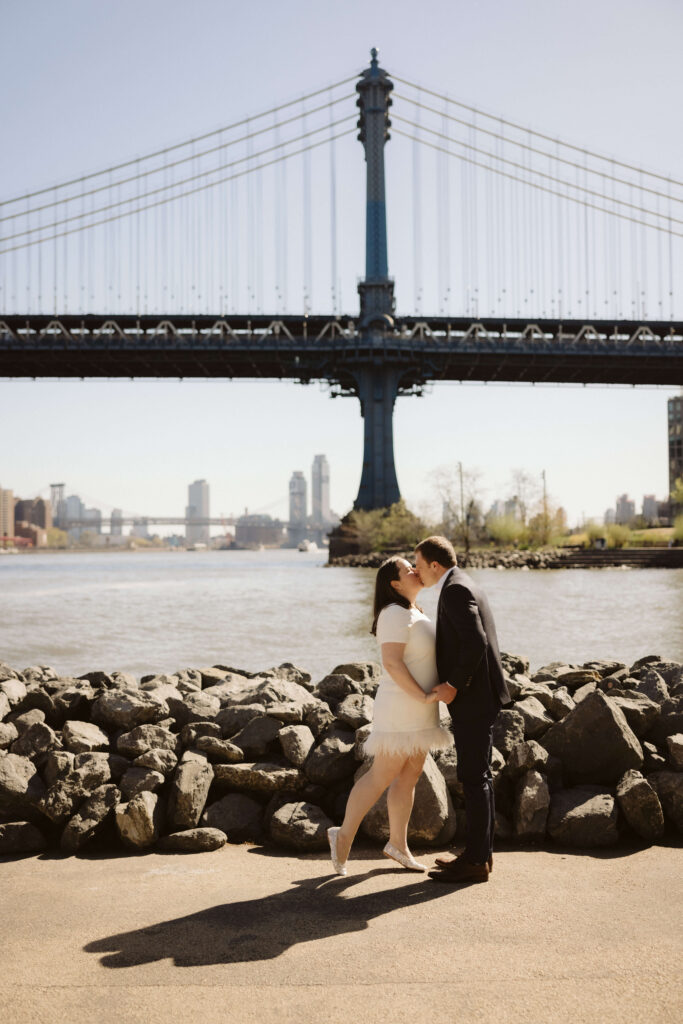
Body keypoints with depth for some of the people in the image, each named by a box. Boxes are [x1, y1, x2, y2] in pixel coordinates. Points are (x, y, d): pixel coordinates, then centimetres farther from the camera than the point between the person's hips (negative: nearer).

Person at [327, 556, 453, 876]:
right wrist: (423, 696, -25)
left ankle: (397, 843, 22)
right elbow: (392, 662, -26)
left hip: (418, 711, 9)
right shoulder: (395, 614, -18)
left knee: (409, 777, 12)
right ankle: (344, 835, 9)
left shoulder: (413, 613, 14)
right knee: (381, 777, -3)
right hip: (402, 709, -9)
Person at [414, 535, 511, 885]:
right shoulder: (463, 586, 16)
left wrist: (453, 685, -19)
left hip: (473, 698, -11)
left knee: (473, 778, -4)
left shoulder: (456, 590, -16)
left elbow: (475, 642, -26)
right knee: (478, 775, 15)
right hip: (477, 695, 11)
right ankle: (480, 851, 24)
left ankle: (475, 862, 3)